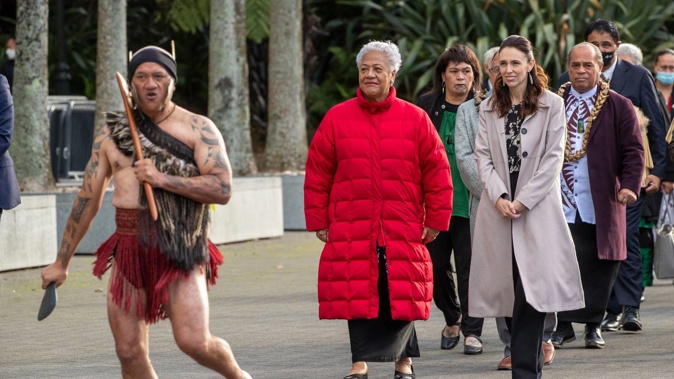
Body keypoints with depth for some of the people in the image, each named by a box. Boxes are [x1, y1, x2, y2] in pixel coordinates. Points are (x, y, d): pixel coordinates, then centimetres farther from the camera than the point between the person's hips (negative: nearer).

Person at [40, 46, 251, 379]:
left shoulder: (198, 129, 0)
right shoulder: (111, 134, 10)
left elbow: (222, 189, -10)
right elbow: (87, 200, 14)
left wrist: (162, 179, -17)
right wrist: (61, 263, 15)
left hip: (180, 252, -4)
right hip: (129, 248, 4)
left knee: (194, 343, -14)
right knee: (129, 352, 0)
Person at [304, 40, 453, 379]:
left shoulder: (415, 119, 5)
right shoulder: (336, 118, 5)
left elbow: (437, 173, 6)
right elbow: (317, 174, 7)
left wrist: (436, 220, 2)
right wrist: (318, 221, 4)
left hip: (403, 231, 0)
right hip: (350, 231, 0)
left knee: (401, 296, 0)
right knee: (356, 294, -2)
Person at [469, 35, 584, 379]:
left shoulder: (552, 105, 2)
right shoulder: (489, 108, 13)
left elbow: (553, 157, -4)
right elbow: (483, 156, 6)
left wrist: (524, 200, -11)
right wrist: (499, 197, -10)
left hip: (537, 206, -4)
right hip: (499, 207, 4)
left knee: (532, 285, -11)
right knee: (507, 286, 2)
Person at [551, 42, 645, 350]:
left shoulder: (619, 107, 4)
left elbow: (634, 151, 1)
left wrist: (630, 185, -13)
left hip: (601, 205, -1)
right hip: (561, 204, 1)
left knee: (598, 266, 1)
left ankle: (593, 325, 13)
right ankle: (564, 325, 7)